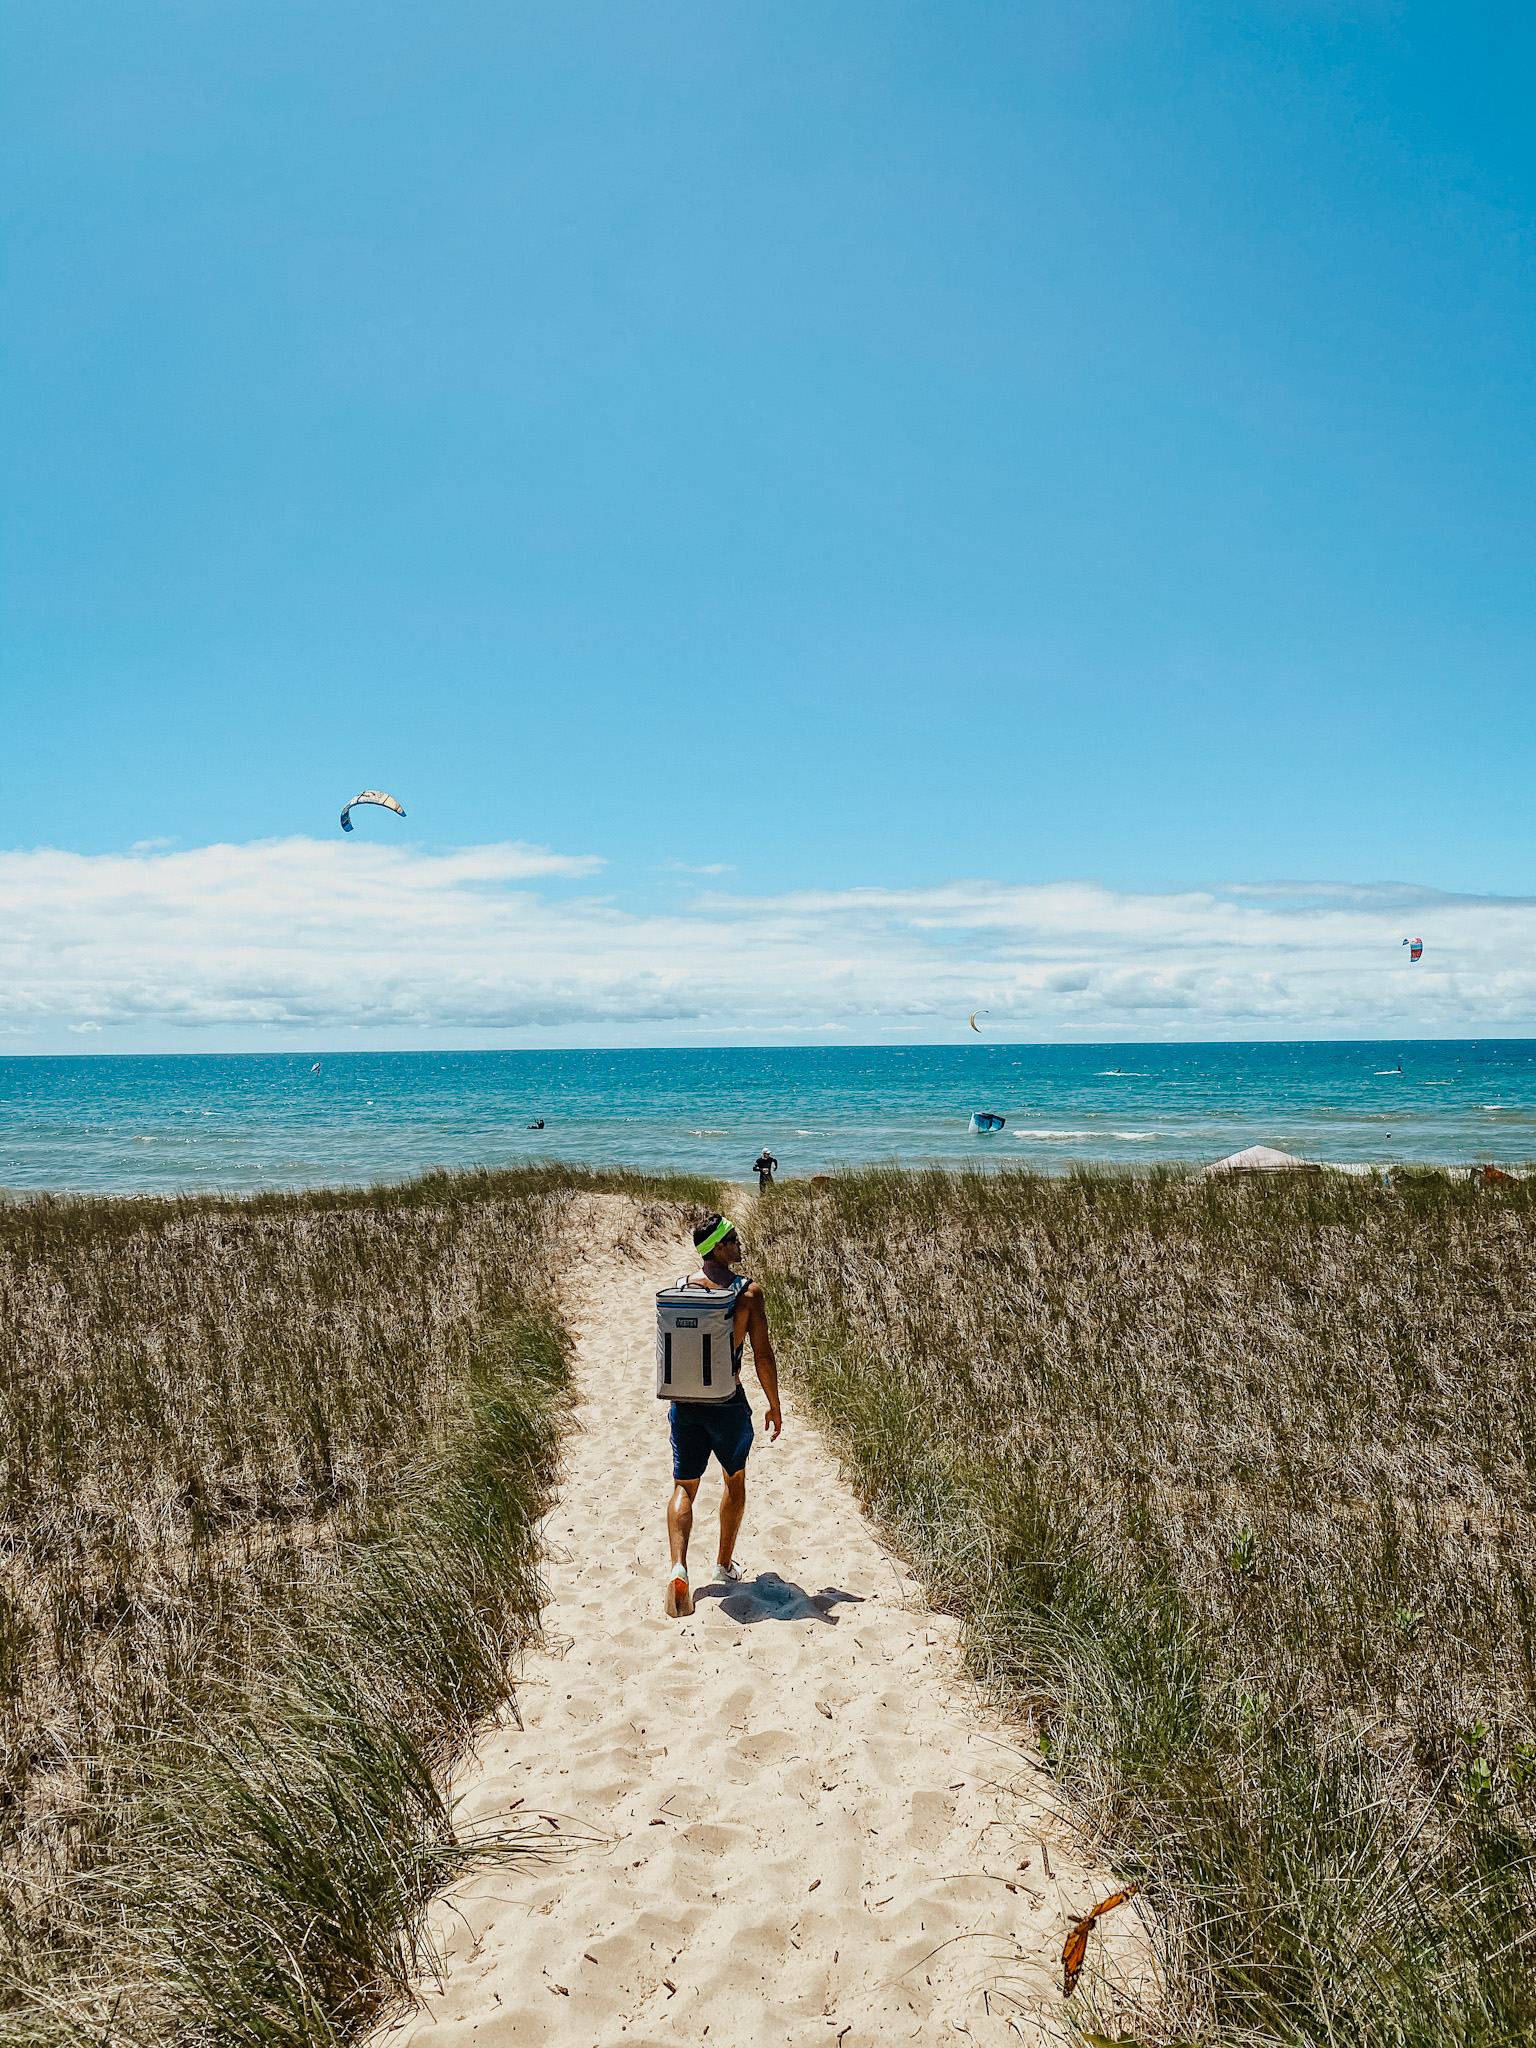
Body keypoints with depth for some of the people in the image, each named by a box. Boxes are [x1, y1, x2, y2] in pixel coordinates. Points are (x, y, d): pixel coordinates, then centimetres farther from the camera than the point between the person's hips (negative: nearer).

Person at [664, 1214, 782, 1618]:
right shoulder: (748, 1291, -11)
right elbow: (763, 1355, -10)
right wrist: (774, 1405, 2)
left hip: (684, 1401, 2)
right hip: (728, 1401, -2)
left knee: (684, 1487, 10)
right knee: (735, 1481, 21)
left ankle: (678, 1567, -11)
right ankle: (724, 1566, 30)